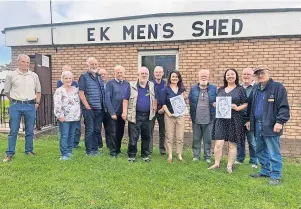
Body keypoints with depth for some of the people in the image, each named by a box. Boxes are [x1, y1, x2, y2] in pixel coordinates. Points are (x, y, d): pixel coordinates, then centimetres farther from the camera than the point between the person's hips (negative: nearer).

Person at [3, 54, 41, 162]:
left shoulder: (34, 75, 7)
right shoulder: (11, 75, 1)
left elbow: (38, 91, 14)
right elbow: (6, 91, 8)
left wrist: (37, 103, 7)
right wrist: (14, 101, 6)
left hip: (30, 106, 2)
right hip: (16, 106, -2)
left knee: (30, 131, 8)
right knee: (13, 131, 2)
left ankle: (29, 150, 21)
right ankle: (10, 153, 11)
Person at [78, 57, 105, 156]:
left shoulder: (99, 77, 15)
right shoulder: (84, 76, -4)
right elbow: (81, 93, -10)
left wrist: (103, 106, 11)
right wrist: (87, 107, -13)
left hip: (100, 109, 6)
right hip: (89, 109, -6)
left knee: (97, 130, 11)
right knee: (89, 130, 1)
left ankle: (95, 149, 22)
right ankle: (89, 150, 11)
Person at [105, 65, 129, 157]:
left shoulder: (127, 84, 6)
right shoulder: (110, 83, -4)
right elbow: (107, 99, -8)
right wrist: (112, 113, -12)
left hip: (123, 113, 3)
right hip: (113, 113, -3)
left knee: (120, 132, 12)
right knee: (113, 133, 2)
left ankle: (118, 149, 28)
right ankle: (113, 152, 13)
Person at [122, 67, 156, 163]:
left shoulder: (152, 86, 8)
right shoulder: (131, 86, -1)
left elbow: (155, 98, 21)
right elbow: (125, 99, -2)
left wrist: (155, 107, 7)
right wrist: (124, 112, -10)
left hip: (147, 116, 3)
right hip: (135, 116, -3)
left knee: (146, 137, 11)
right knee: (133, 137, 0)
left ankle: (145, 155, 25)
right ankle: (131, 155, 15)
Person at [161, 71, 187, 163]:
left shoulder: (181, 89, 10)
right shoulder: (166, 89, 0)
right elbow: (163, 103, -4)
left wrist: (184, 97, -3)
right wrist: (168, 113, -12)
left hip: (180, 115, 3)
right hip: (169, 115, -2)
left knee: (180, 137, 5)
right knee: (169, 137, 2)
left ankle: (179, 154, 17)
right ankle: (170, 155, 13)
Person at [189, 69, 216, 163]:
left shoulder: (213, 88, 5)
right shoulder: (193, 88, 7)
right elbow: (190, 101, 7)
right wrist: (192, 114, -1)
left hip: (208, 119, -1)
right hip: (196, 119, 1)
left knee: (208, 139, 8)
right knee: (196, 138, 10)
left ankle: (207, 156, 21)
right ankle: (196, 155, 24)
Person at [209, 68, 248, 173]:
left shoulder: (240, 89, 3)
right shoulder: (220, 90, 13)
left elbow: (245, 104, 0)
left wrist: (238, 108, -17)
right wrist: (216, 105, -2)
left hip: (234, 120, -2)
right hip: (221, 119, 2)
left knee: (232, 144, 7)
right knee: (218, 144, -3)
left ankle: (229, 166, 20)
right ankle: (216, 163, 14)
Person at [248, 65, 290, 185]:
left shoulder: (278, 87, -7)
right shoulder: (255, 89, 15)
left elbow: (283, 107, -12)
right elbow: (251, 106, 22)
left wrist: (280, 121, -19)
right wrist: (250, 120, 20)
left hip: (271, 126, -7)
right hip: (257, 125, 7)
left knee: (274, 154, -1)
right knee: (260, 151, 17)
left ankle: (276, 176, 11)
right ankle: (265, 171, 32)